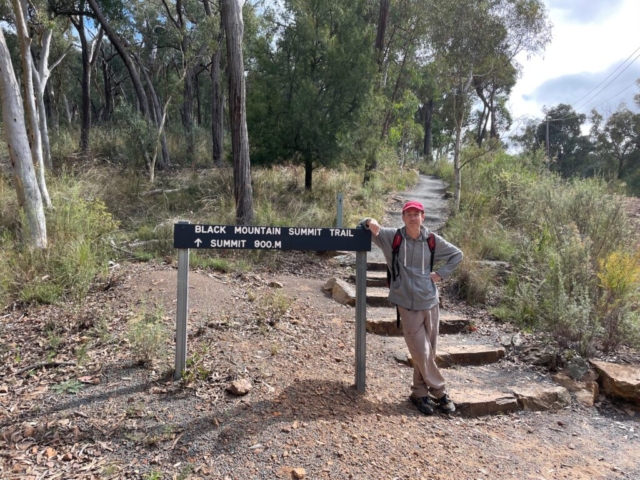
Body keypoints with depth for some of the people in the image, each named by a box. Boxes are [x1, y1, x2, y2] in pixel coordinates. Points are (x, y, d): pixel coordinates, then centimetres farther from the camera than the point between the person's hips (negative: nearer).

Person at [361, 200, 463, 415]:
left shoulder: (432, 240, 1)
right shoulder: (392, 236, -4)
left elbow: (457, 254, 15)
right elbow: (364, 226, 3)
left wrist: (441, 273, 2)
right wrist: (370, 222, -20)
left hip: (430, 302, 3)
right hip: (407, 304, -2)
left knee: (429, 352, 10)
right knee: (421, 352, -1)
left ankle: (420, 393, 26)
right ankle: (440, 393, 18)